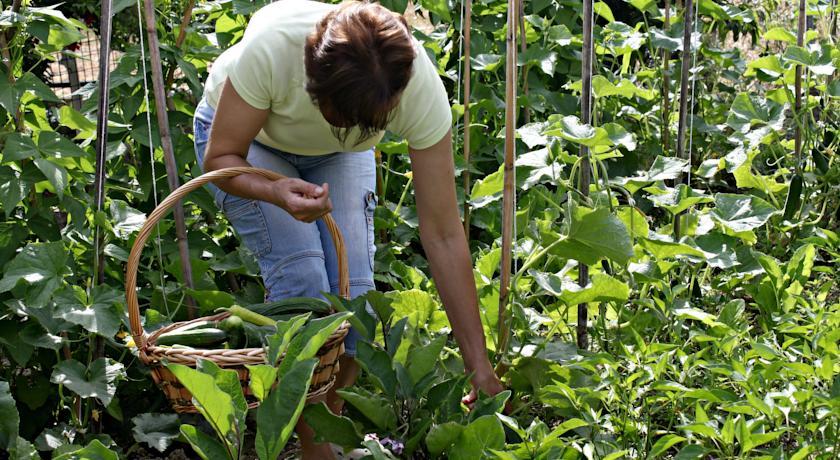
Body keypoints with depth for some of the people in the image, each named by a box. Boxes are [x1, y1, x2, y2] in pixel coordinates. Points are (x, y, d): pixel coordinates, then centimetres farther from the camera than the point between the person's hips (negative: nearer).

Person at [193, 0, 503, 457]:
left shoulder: (421, 86, -36)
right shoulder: (271, 45, -42)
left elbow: (444, 236, -30)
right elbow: (219, 157, -25)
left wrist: (478, 363, -29)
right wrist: (277, 191, -48)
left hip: (337, 153, 2)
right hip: (243, 135, -2)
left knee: (352, 287, -15)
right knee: (302, 276, -22)